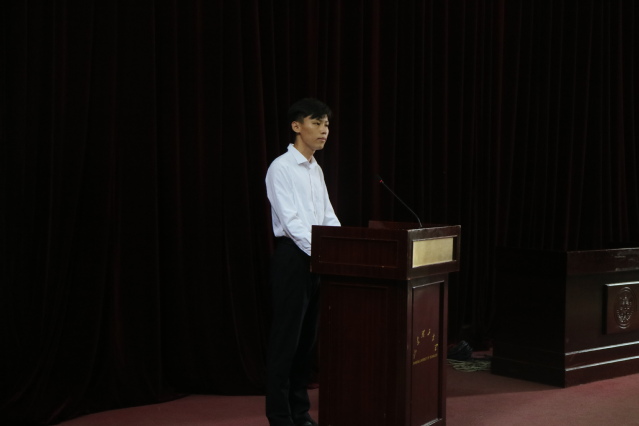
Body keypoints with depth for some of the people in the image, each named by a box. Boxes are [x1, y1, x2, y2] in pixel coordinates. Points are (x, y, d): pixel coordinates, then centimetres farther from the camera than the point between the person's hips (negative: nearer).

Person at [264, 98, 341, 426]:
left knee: (307, 337, 12)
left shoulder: (316, 170, 15)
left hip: (317, 258, 8)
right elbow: (291, 221, -20)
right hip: (293, 256, -8)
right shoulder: (281, 168, -11)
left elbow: (328, 217, 14)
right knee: (286, 338, -3)